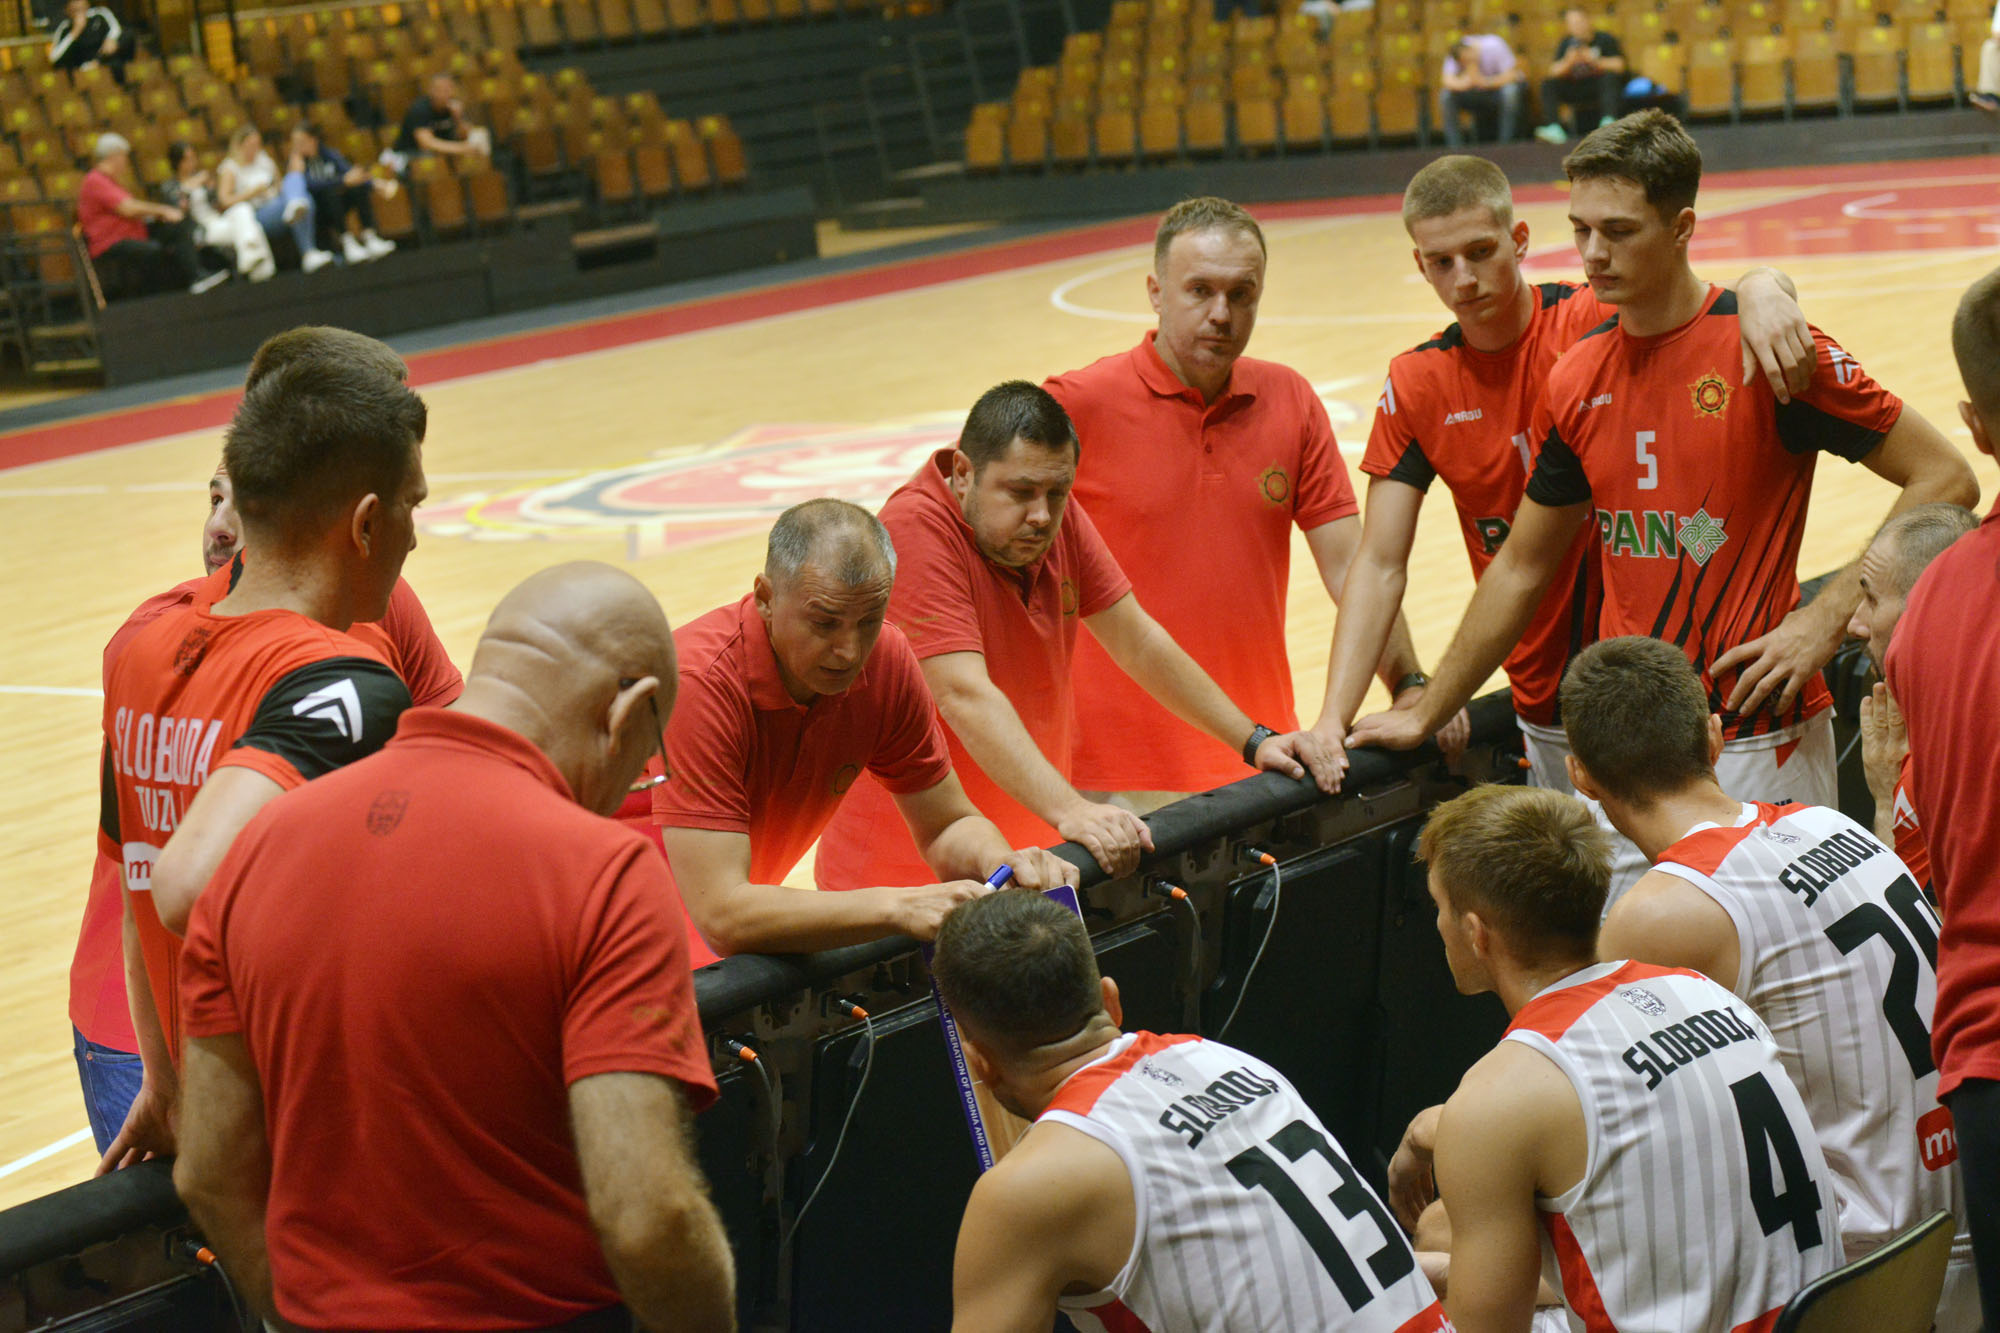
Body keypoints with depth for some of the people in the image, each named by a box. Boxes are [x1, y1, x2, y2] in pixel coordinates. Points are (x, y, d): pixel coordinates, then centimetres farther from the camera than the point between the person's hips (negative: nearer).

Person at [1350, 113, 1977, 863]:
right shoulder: (1575, 384, 8)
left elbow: (1944, 479, -6)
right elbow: (1520, 569, 19)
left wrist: (1825, 617, -12)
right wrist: (1423, 716, 21)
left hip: (1757, 740, -5)